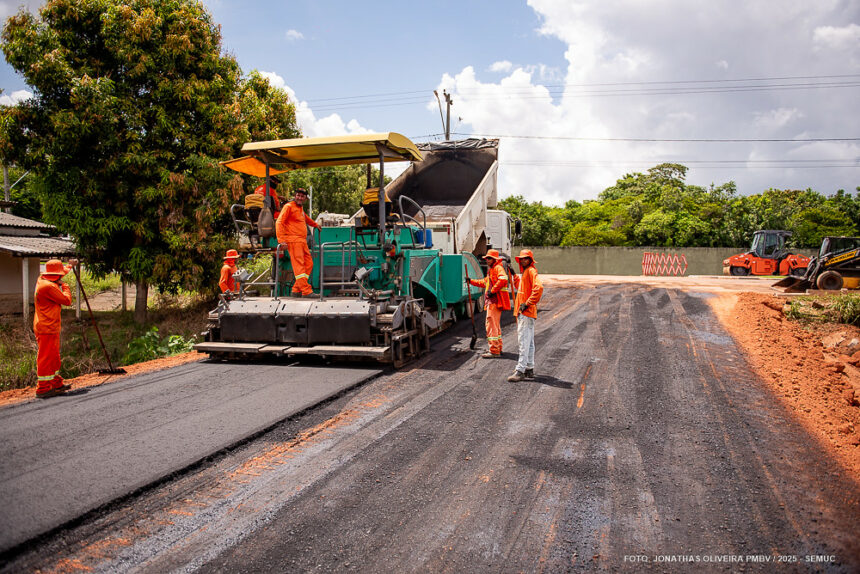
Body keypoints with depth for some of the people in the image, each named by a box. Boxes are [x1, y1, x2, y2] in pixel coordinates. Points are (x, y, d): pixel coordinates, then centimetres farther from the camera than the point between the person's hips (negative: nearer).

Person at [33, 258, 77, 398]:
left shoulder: (42, 279, 8)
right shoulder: (48, 286, -22)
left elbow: (57, 275, 31)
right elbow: (67, 300, -16)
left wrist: (70, 266, 42)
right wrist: (65, 286, -1)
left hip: (51, 327, 10)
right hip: (47, 329, -10)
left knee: (54, 356, 18)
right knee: (46, 357, -4)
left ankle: (56, 383, 28)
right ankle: (43, 389, 1)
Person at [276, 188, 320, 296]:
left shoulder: (300, 208, 22)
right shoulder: (289, 206, -2)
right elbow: (279, 223, -10)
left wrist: (315, 224, 59)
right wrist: (281, 240, -19)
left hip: (302, 241, 9)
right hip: (293, 241, -9)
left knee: (309, 264, 4)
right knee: (299, 265, -13)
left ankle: (297, 290, 6)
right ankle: (306, 291, -18)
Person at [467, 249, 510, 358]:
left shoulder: (498, 268, -9)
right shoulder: (491, 269, 24)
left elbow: (503, 279, -28)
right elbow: (484, 282, 37)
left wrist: (493, 291, -24)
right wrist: (471, 281, 34)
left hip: (495, 301, -11)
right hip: (491, 301, 11)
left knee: (491, 325, -12)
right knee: (495, 325, 18)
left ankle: (494, 351, -12)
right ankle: (498, 348, 29)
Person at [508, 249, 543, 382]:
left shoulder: (531, 271, -10)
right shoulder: (525, 272, 20)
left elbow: (539, 288, -25)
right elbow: (520, 287, 37)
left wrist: (528, 303, -23)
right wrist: (514, 275, 27)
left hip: (526, 312, -11)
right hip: (522, 312, 11)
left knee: (524, 341, -12)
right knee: (528, 342, 15)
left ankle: (520, 371, -14)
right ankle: (529, 369, 22)